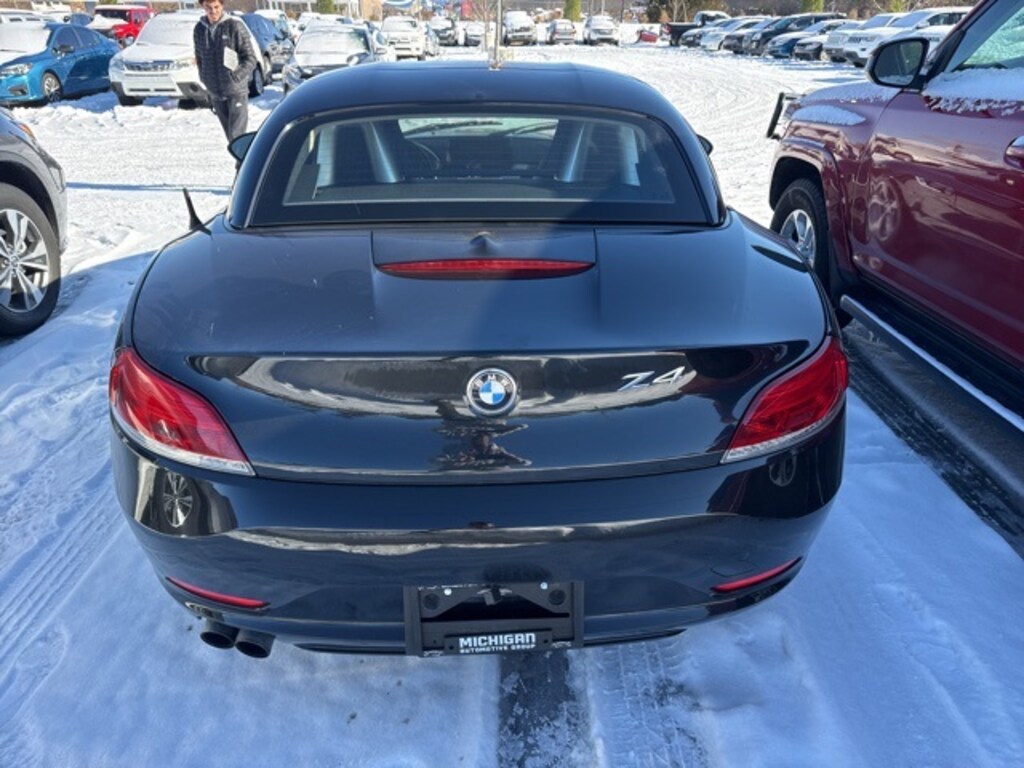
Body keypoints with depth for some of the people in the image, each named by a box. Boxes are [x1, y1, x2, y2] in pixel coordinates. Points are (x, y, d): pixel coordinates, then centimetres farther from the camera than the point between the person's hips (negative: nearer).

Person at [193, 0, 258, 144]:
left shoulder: (235, 26, -7)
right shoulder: (199, 29, 8)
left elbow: (250, 59, -7)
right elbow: (200, 59, 18)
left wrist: (236, 77, -18)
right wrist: (206, 80, 12)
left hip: (236, 91, -5)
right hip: (215, 93, 5)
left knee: (236, 136, -12)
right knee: (230, 136, 9)